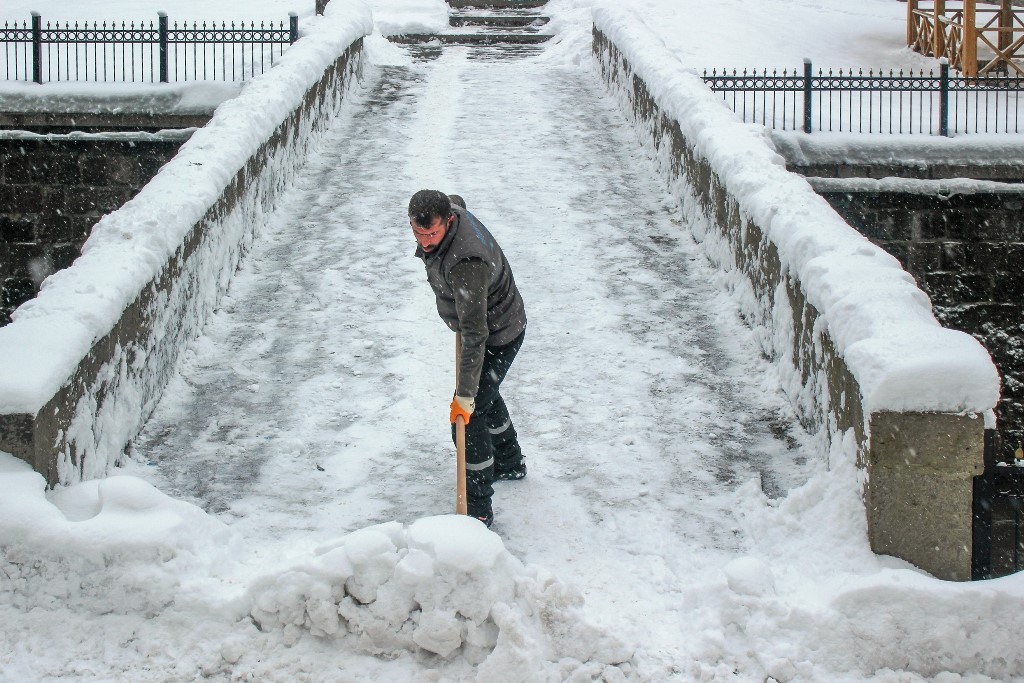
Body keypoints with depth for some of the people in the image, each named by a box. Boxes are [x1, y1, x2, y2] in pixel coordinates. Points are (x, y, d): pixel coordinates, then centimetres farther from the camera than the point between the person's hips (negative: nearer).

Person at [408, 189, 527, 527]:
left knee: (469, 418, -7)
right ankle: (510, 464, 53)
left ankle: (478, 510, 5)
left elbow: (475, 334, -39)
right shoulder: (450, 209, -16)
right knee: (485, 396, 30)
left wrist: (465, 395, -36)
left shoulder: (465, 264, -42)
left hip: (498, 337, -10)